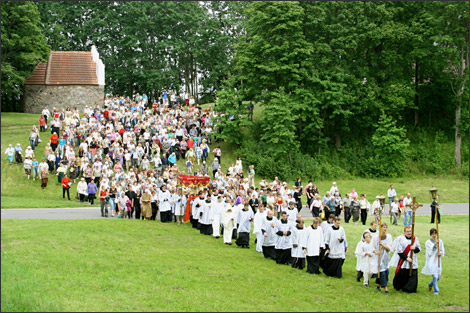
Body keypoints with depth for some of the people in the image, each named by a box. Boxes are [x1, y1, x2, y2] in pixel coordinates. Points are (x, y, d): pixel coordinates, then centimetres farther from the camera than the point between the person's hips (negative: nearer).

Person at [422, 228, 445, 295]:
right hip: (431, 261, -4)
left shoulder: (440, 241, 7)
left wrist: (440, 252, -15)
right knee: (435, 276, -14)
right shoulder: (428, 242, -3)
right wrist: (435, 244, -21)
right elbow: (430, 252, -12)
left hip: (438, 261, 4)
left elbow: (443, 252, 8)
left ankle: (430, 285, 37)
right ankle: (436, 291, -2)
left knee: (438, 277, 8)